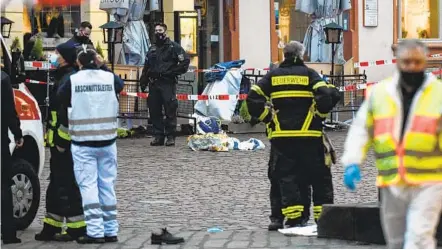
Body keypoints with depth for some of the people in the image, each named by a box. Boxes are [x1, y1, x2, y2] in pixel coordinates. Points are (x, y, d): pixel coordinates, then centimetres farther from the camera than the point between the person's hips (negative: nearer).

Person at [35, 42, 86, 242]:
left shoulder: (69, 79, -17)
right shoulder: (61, 77, 16)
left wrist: (61, 140, -22)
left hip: (65, 143, -11)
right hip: (59, 142, 11)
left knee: (67, 184, -6)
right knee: (56, 184, 14)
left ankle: (77, 228, -1)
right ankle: (51, 227, 21)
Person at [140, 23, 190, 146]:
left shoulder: (173, 46, 1)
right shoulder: (152, 49, 20)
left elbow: (185, 61, -5)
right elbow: (146, 67, 24)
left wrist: (172, 72, -9)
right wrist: (143, 81, 15)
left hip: (168, 83, -6)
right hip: (154, 83, 6)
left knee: (170, 110, -7)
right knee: (154, 111, 4)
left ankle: (170, 136, -4)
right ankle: (158, 136, 10)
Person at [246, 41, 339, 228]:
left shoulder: (272, 76, 8)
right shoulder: (309, 74, 1)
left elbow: (253, 98, 1)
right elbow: (327, 95, -12)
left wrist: (267, 117, 8)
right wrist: (319, 113, 3)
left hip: (281, 135, 2)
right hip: (308, 135, -2)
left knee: (286, 175, 5)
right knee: (318, 175, 7)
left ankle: (293, 219, -3)